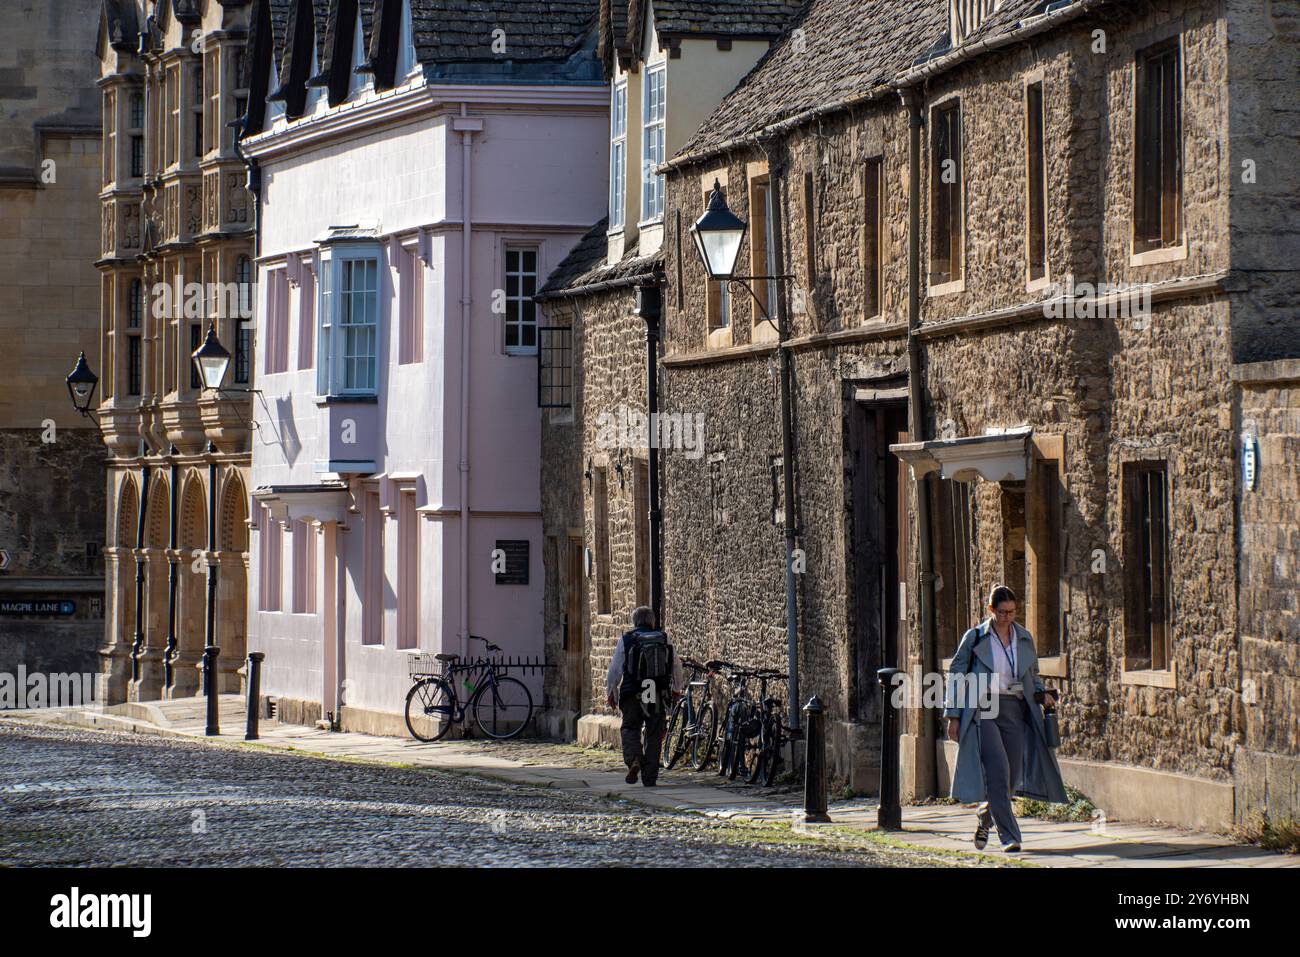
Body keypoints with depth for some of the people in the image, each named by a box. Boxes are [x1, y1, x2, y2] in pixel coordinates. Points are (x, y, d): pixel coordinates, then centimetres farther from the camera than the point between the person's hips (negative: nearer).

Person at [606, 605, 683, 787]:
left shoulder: (626, 640, 0)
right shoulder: (664, 639, 6)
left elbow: (615, 670, 2)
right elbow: (676, 666, 12)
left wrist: (610, 693, 15)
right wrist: (676, 689, 28)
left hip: (633, 695, -2)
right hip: (659, 696, 2)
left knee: (630, 728, 11)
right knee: (654, 734, 8)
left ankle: (633, 759, -16)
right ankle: (649, 777, 9)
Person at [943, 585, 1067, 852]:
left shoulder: (1024, 639, 13)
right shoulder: (974, 638, 2)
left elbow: (1033, 676, 24)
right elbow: (956, 676, 5)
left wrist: (1043, 694, 2)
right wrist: (953, 716, 0)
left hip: (1015, 711, 4)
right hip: (983, 710, -4)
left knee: (1011, 776, 4)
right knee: (997, 771, -17)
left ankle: (984, 819, 33)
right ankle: (1009, 837, -17)